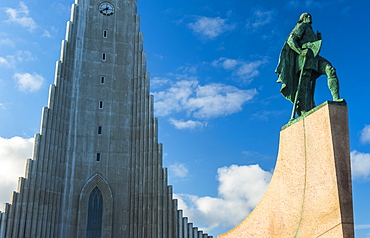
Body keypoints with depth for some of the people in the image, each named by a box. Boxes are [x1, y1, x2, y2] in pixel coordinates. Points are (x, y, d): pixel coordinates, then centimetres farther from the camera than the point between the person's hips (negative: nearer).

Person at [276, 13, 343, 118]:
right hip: (304, 57, -7)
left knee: (331, 70, -19)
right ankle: (304, 114, -26)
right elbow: (290, 40, -2)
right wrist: (300, 51, -16)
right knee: (304, 86, -17)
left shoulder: (311, 32, 37)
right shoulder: (302, 26, 13)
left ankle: (336, 99, -31)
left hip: (314, 57, 7)